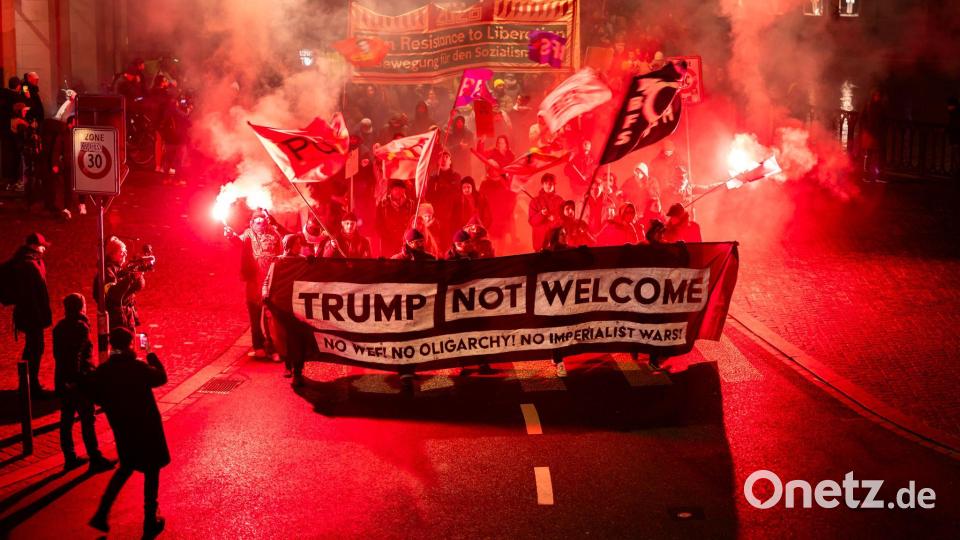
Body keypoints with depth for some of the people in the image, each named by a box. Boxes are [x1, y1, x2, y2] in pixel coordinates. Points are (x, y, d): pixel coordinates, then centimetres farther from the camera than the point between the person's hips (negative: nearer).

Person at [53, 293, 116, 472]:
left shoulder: (59, 328, 8)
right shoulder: (80, 327, -17)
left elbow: (58, 354, 11)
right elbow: (78, 355, -24)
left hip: (62, 379, 8)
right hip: (79, 380, -8)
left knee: (66, 419, 13)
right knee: (87, 420, -1)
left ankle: (70, 458, 21)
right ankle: (95, 459, 4)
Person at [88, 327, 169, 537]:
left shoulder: (102, 371, -8)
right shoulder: (138, 367, -21)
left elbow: (96, 396, 0)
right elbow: (161, 377, -5)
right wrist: (152, 356, 6)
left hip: (121, 429, 5)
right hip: (146, 427, -5)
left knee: (126, 467, 26)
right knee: (151, 471, 10)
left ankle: (102, 514, 19)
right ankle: (150, 522, 16)